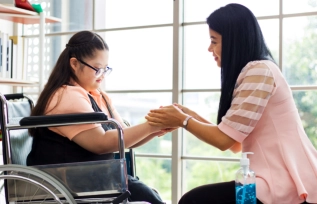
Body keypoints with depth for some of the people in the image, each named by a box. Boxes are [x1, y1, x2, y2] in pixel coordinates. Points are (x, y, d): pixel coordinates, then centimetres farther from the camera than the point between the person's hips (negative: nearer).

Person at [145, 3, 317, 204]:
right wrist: (188, 114, 10)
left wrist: (182, 120, 0)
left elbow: (224, 139, -15)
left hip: (288, 187, -9)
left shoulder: (259, 71, -15)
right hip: (283, 181, 9)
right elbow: (235, 141, 13)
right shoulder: (255, 71, 16)